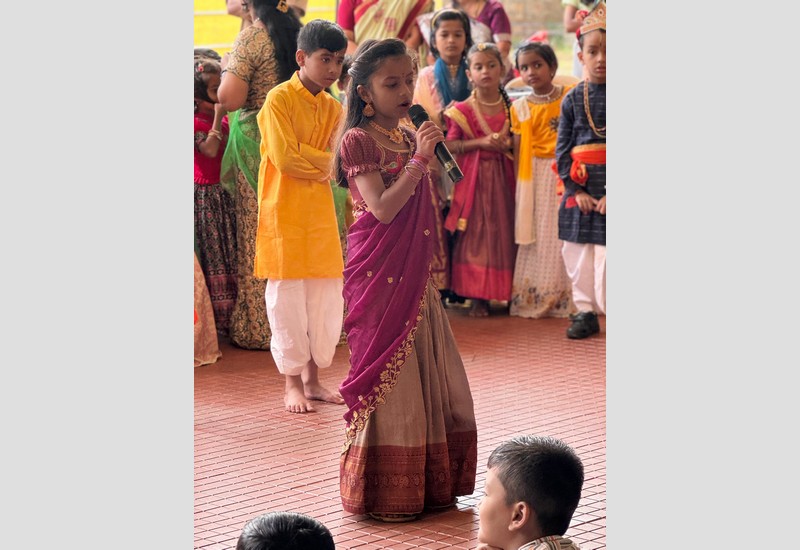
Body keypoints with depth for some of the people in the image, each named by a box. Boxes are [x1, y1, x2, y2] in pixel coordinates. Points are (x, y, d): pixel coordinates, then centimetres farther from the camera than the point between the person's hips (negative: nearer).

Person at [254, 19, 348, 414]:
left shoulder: (333, 108, 10)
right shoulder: (279, 100, -9)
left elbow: (337, 164, 2)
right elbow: (285, 158, -18)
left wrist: (310, 162, -14)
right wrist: (326, 162, -7)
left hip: (321, 214, 6)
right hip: (284, 214, -6)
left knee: (326, 300, 7)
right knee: (288, 299, 0)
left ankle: (313, 380, 19)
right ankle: (293, 384, 11)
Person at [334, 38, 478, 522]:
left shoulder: (410, 137, 12)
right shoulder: (359, 141, -11)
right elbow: (382, 208, -21)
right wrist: (419, 158, -20)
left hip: (416, 274, 8)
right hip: (379, 276, -8)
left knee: (428, 373, 11)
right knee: (388, 375, -3)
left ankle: (428, 484, 22)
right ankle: (384, 494, 8)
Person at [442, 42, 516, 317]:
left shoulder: (510, 108, 6)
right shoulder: (462, 110, -1)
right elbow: (450, 145, -6)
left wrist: (508, 144, -7)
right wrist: (482, 142, -16)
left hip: (502, 177, 2)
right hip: (472, 177, -2)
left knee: (503, 234, 2)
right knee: (474, 235, -3)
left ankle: (504, 292, 11)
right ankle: (477, 296, 4)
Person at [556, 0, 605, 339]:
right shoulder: (572, 99, 6)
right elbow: (563, 149, 5)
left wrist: (612, 194, -14)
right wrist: (576, 189, -5)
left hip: (608, 193, -4)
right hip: (580, 191, 4)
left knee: (606, 257, -8)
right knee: (577, 255, 9)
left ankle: (605, 308, 0)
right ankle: (585, 311, 21)